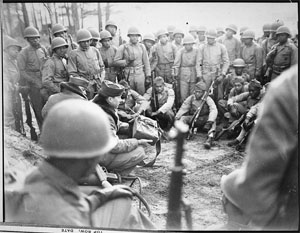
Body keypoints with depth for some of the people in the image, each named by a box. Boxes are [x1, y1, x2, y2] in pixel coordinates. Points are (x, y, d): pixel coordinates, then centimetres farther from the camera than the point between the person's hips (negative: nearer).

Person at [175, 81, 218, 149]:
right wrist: (176, 117, -21)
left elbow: (214, 110, -29)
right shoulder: (191, 98, -5)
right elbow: (183, 108, -5)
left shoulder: (208, 99, -15)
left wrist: (209, 122, -45)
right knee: (183, 118, -21)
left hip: (204, 119, -3)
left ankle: (210, 137, -48)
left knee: (213, 119, -32)